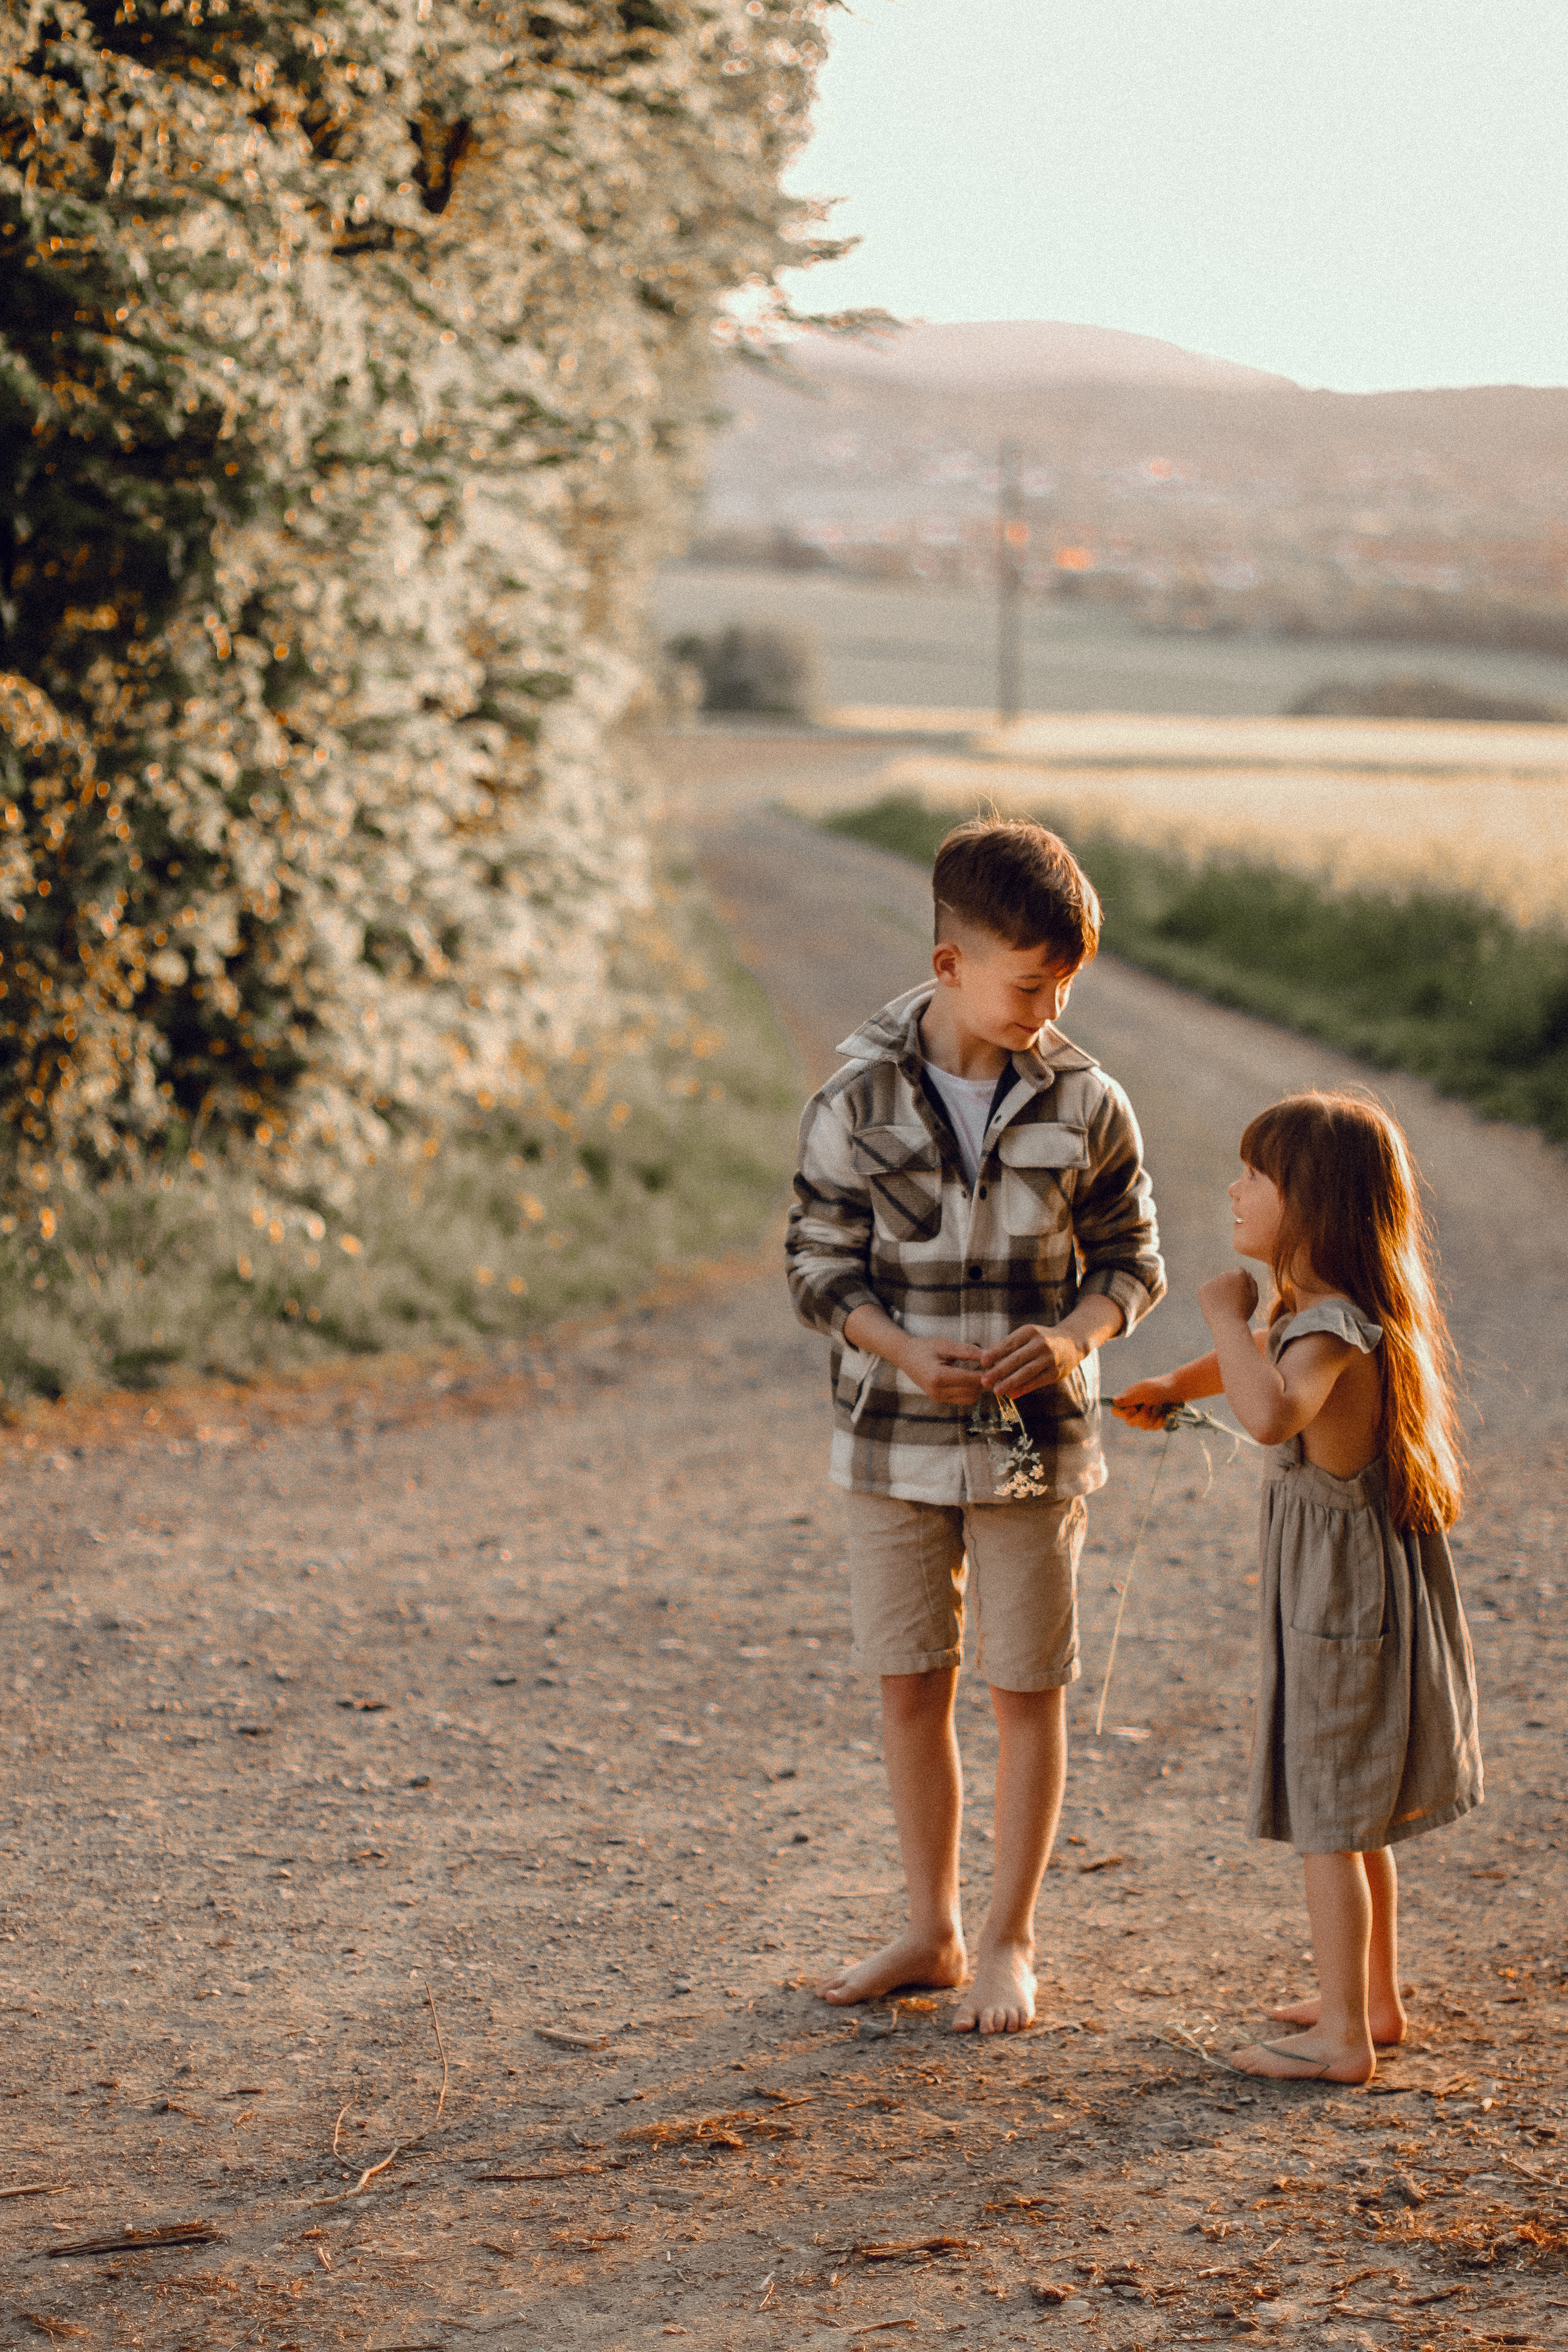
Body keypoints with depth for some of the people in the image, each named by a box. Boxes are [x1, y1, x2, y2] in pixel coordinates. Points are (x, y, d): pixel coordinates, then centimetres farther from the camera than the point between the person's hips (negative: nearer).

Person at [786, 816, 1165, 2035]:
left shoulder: (1086, 1104, -7)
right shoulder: (858, 1101, -8)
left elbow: (1132, 1257, 3)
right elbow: (821, 1261, -1)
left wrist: (1074, 1337, -17)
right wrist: (903, 1351, -19)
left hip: (1035, 1444, 0)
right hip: (893, 1442, 1)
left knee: (1029, 1692, 5)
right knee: (911, 1689, 8)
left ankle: (1010, 1939, 20)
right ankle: (932, 1932, 23)